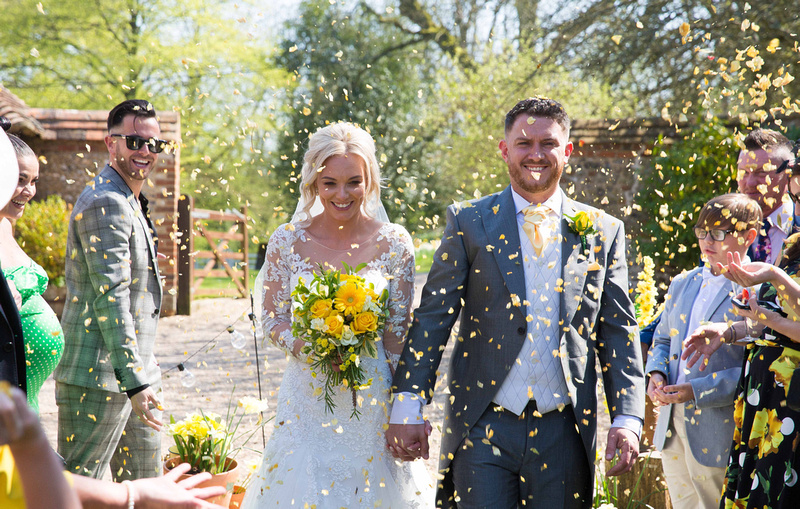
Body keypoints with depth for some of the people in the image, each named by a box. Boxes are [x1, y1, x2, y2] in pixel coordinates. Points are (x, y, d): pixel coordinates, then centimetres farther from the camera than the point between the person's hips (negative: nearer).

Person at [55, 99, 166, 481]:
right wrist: (134, 382, -25)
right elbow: (110, 296, -22)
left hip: (136, 374, 10)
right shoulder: (104, 203, -15)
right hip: (100, 377, -10)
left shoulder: (131, 204, 18)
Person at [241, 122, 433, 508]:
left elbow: (398, 331, 0)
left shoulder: (394, 243, -4)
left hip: (372, 400, 0)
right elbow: (272, 318, 2)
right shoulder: (287, 241, -4)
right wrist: (306, 346, -18)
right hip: (307, 400, 0)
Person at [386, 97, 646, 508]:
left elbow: (618, 332, 8)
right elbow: (432, 318, 2)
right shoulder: (468, 222, 4)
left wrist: (627, 420, -1)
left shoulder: (603, 231, 8)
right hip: (483, 428, -1)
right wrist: (408, 408, -3)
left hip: (563, 433, 2)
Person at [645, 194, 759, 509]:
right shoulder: (682, 284, 14)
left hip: (718, 433, -7)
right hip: (672, 428, 7)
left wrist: (698, 391, -21)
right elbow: (662, 339, 22)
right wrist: (657, 373, 1)